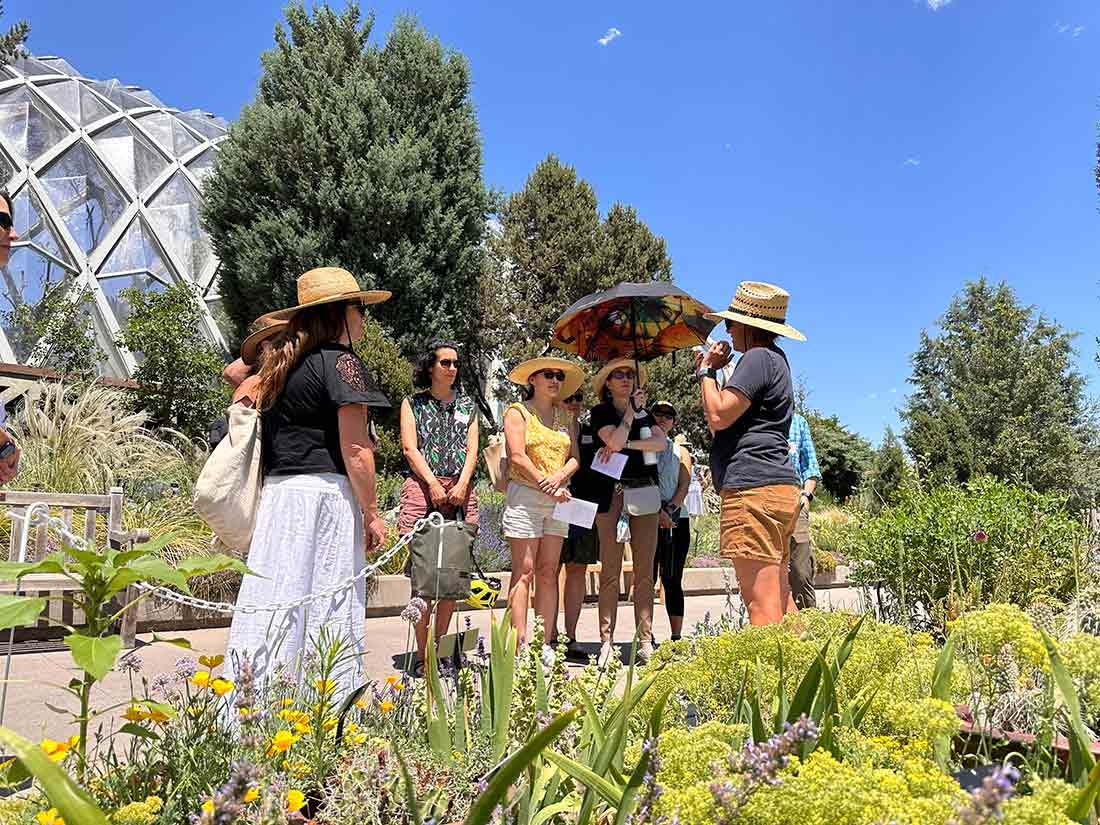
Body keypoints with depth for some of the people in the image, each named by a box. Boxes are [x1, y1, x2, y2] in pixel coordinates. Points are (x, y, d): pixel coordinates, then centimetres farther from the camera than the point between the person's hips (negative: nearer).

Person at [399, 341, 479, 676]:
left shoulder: (466, 405, 19)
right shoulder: (413, 404, 11)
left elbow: (472, 449, 10)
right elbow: (410, 448, 0)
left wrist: (462, 484, -6)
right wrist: (433, 484, -13)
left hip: (460, 491, 3)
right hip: (423, 487, -3)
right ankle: (422, 654, -2)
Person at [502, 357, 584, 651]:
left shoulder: (565, 416, 17)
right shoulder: (518, 412, 2)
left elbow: (575, 457, 10)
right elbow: (517, 456, -9)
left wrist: (560, 477, -10)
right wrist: (544, 483, -12)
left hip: (557, 499, 5)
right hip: (524, 495, -5)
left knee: (548, 573, 4)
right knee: (524, 572, -6)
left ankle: (546, 645, 6)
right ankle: (521, 646, -5)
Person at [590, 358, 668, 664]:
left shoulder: (645, 413, 19)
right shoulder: (601, 411, 7)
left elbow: (661, 442, 1)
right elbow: (615, 441, -10)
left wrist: (625, 445, -7)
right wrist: (631, 410, -4)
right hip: (613, 492, -4)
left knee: (644, 572, 1)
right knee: (610, 571, -5)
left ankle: (645, 640, 3)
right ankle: (606, 642, -2)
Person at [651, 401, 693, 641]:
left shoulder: (681, 452, 16)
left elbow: (684, 486, 3)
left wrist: (669, 509, -14)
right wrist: (657, 511, -15)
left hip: (676, 520, 1)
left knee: (672, 580, 0)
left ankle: (676, 637, 3)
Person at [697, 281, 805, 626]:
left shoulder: (758, 358, -7)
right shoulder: (774, 359, 26)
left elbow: (719, 416, -15)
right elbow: (725, 425, 26)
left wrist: (707, 371, 0)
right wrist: (708, 373, 22)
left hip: (754, 488, -11)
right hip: (779, 486, 11)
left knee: (761, 604, -12)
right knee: (779, 599, 12)